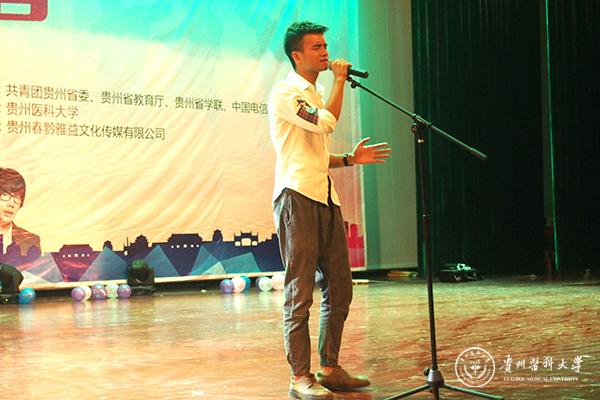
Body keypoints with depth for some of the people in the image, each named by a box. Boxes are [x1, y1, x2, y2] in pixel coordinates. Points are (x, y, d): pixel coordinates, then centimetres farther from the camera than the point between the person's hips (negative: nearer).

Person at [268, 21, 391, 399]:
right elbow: (326, 123, -22)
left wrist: (350, 159, 14)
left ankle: (330, 368, 18)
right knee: (300, 293, -5)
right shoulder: (285, 92, -5)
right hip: (297, 197, -9)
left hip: (326, 198, 9)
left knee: (339, 287, 9)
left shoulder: (317, 94, 23)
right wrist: (340, 79, -9)